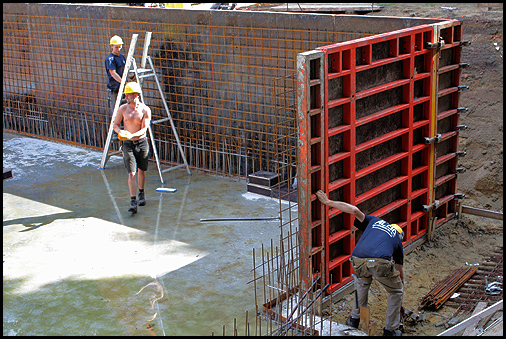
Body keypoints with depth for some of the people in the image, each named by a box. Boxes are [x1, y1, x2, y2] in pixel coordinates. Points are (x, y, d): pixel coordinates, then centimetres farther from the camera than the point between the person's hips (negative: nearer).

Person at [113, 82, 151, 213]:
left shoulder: (145, 110, -8)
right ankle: (133, 202, -10)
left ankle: (141, 193, 40)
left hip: (142, 142, 0)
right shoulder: (123, 109, -3)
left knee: (141, 170, 15)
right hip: (128, 144, 0)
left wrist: (131, 135, -31)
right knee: (131, 173, -8)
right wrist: (120, 131, -17)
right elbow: (115, 124, 6)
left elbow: (144, 129, -14)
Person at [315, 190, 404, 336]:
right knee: (396, 292, 26)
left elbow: (354, 210, 18)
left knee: (362, 282, 37)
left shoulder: (374, 221, 34)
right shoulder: (397, 241, 32)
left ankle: (354, 319, 42)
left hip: (358, 261, 2)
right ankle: (390, 330, 28)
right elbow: (399, 272, 38)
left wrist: (328, 202, 24)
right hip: (381, 263, -2)